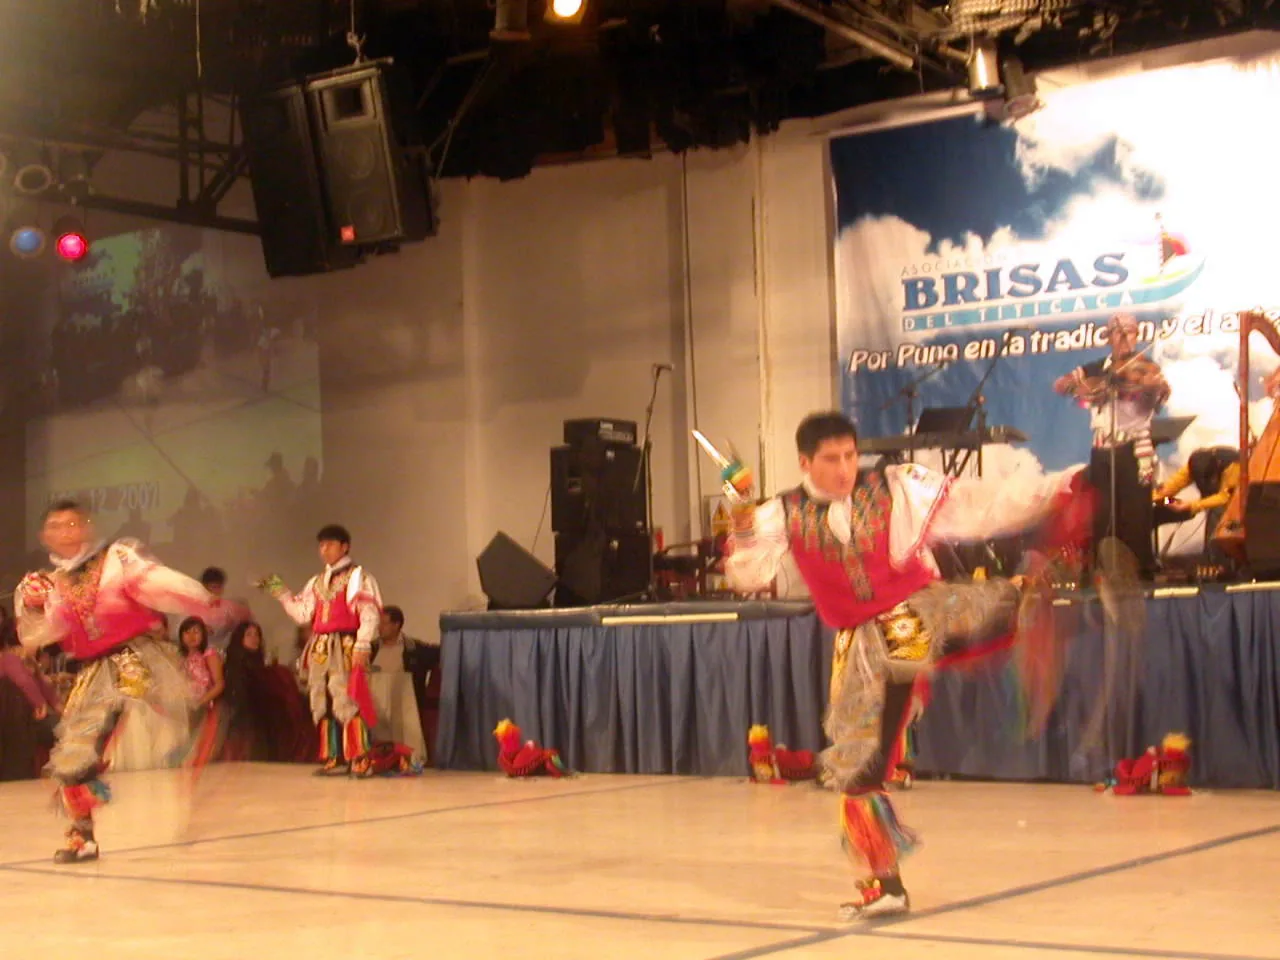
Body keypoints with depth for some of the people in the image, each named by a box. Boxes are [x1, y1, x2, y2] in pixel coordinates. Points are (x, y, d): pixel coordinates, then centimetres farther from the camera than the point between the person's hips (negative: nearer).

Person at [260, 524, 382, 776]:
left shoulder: (358, 577, 0)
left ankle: (359, 760, -11)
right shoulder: (317, 582, 21)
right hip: (319, 649, 7)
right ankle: (333, 758, 15)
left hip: (345, 648, -7)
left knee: (347, 702, -13)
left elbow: (369, 614, -10)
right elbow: (303, 614, 14)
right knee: (322, 705, 8)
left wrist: (362, 646, -20)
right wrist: (280, 592, 12)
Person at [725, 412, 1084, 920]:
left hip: (921, 610, -1)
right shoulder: (784, 515, -2)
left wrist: (1059, 487, -16)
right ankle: (883, 884, 13)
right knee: (857, 767, 3)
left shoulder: (899, 488, -6)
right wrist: (745, 537, -34)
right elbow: (749, 575, -12)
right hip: (862, 644, 1)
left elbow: (979, 505, -7)